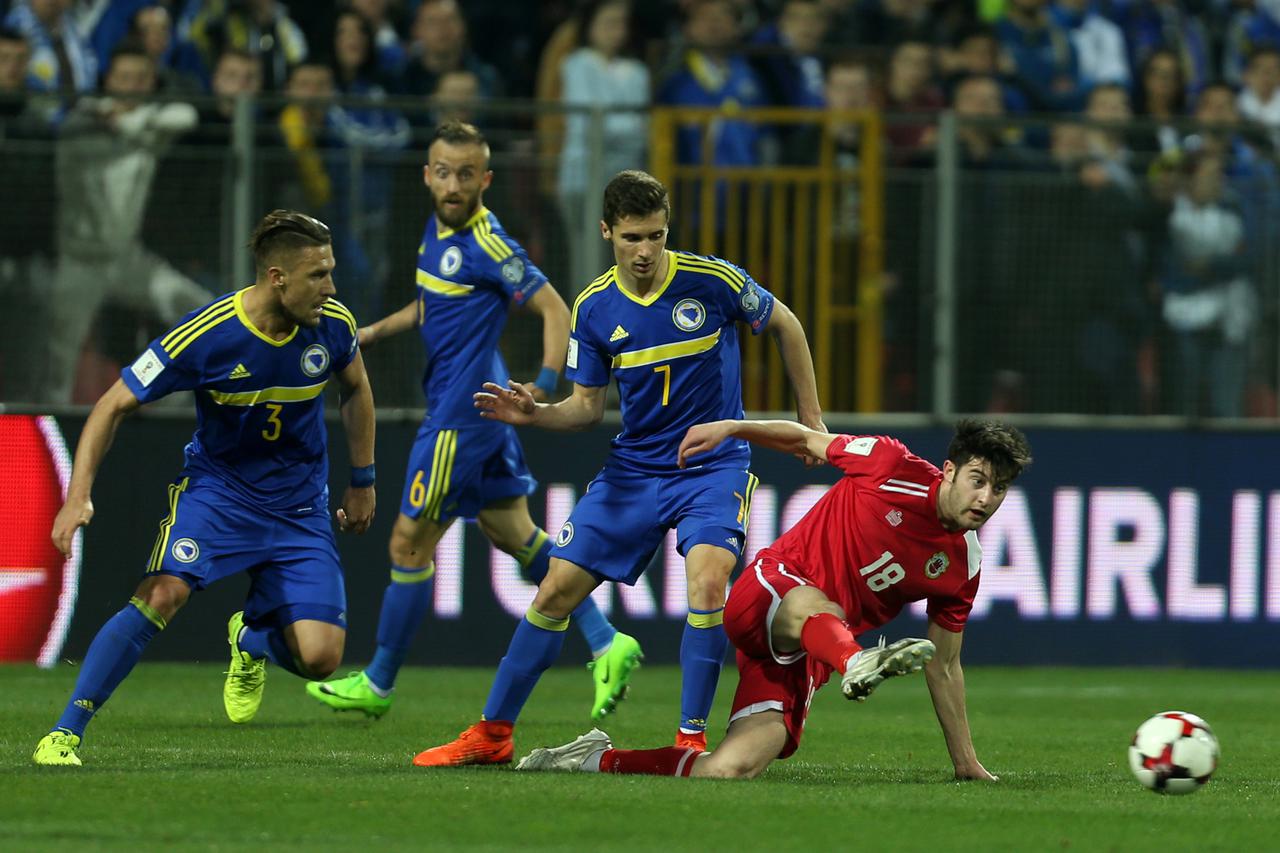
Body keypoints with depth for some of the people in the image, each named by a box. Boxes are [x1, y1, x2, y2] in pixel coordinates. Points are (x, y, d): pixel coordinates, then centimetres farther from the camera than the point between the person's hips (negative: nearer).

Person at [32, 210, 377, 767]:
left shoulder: (333, 325, -11)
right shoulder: (205, 336, -23)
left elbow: (355, 391, 13)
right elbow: (114, 406, -15)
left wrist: (363, 482, 17)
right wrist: (79, 495, -25)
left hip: (300, 505, 3)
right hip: (217, 486, -3)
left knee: (319, 657, -11)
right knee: (163, 592, -29)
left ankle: (251, 639, 28)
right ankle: (65, 732, -20)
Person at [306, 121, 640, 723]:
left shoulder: (487, 245, -18)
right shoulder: (438, 231, 9)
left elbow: (554, 310, -17)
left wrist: (545, 386, -27)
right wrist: (376, 331, 16)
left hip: (462, 413, -9)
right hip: (471, 408, 9)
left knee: (409, 542, 1)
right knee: (512, 533, 13)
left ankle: (378, 684, 13)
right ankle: (606, 644, 12)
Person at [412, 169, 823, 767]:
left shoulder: (711, 281, -14)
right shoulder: (594, 308, -4)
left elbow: (785, 325, 4)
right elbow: (587, 406, 4)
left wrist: (810, 419, 6)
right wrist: (535, 414, -17)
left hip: (714, 465, -3)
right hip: (633, 466, 3)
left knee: (707, 579, -28)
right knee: (557, 589, -1)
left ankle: (691, 740, -16)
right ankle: (492, 734, 11)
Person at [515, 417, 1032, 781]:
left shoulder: (963, 566, 4)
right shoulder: (893, 466, -7)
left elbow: (944, 666, 15)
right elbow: (805, 439, 9)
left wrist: (966, 762, 15)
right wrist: (731, 428, -2)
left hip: (809, 655, 3)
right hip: (768, 591, -3)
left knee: (728, 771, -16)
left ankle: (601, 760, 2)